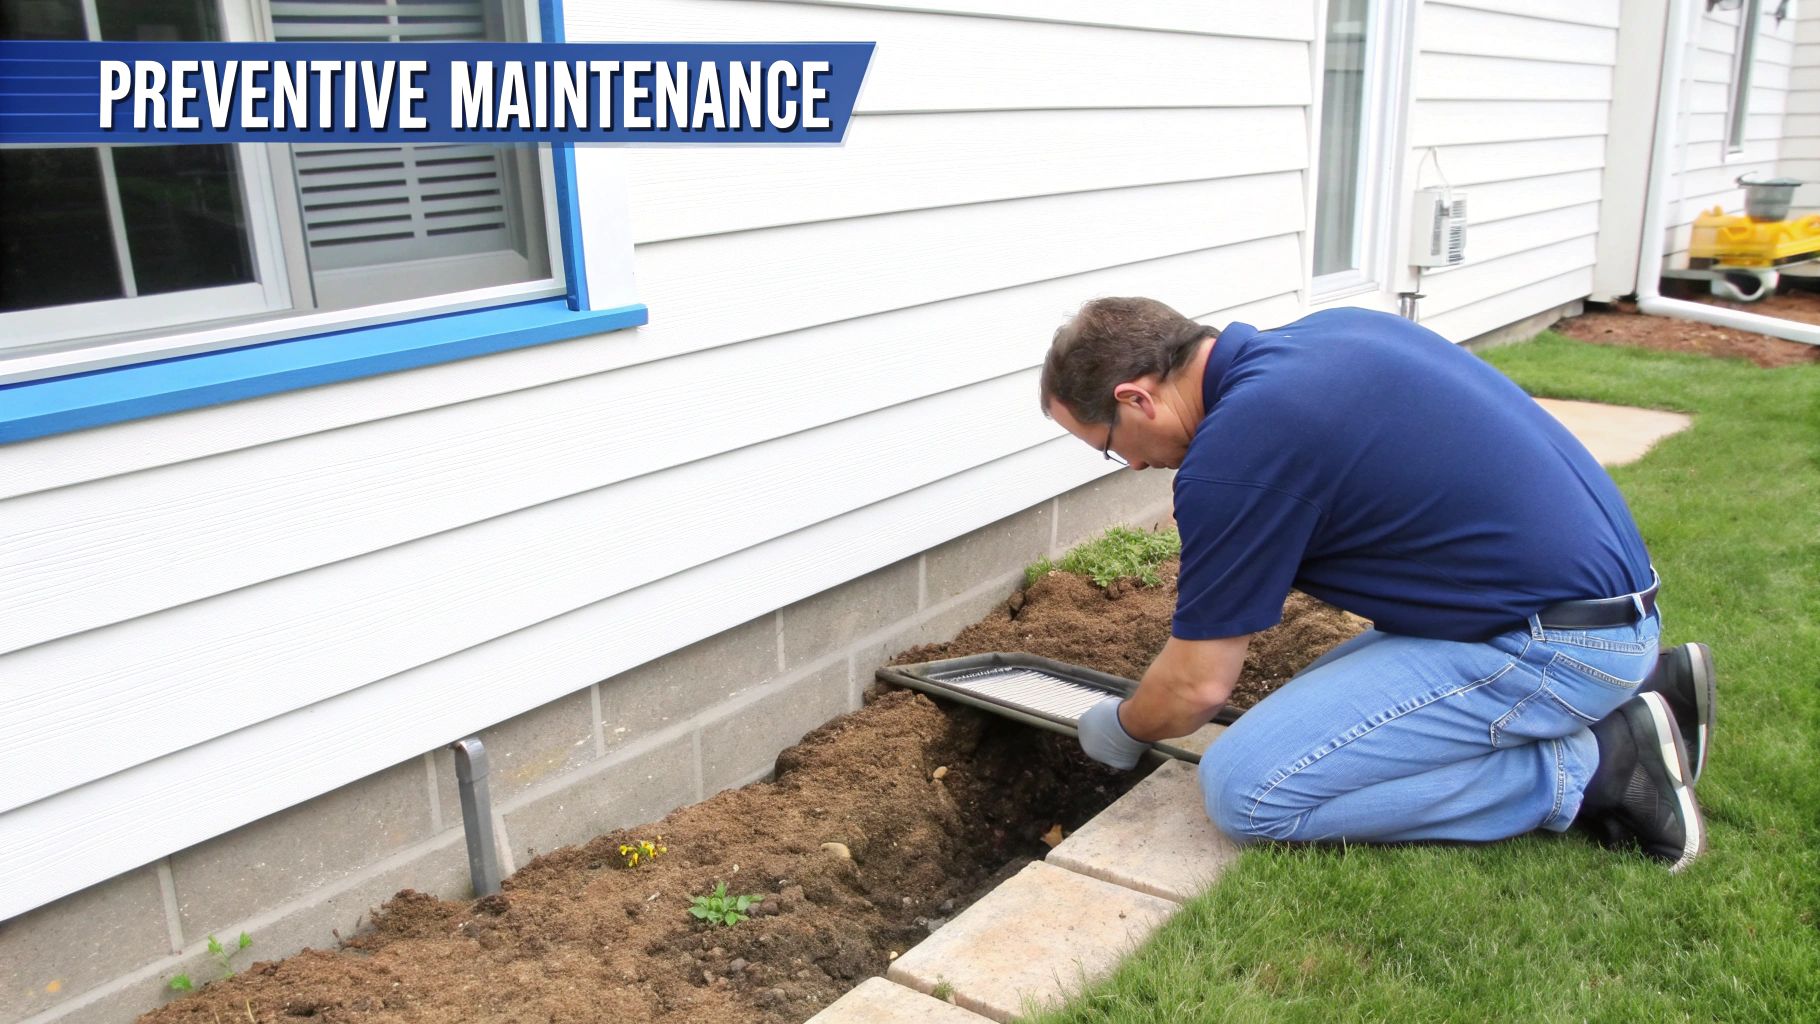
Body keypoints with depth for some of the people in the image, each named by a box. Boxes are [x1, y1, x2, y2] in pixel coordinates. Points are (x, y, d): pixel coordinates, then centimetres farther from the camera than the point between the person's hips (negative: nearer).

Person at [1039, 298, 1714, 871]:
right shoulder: (1325, 333, 9)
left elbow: (1198, 684, -10)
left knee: (1246, 790, -12)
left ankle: (1597, 767, -4)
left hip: (1556, 644, -10)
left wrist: (1121, 729, 12)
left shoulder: (1234, 451, -19)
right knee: (1315, 706, 18)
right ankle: (1638, 689, 12)